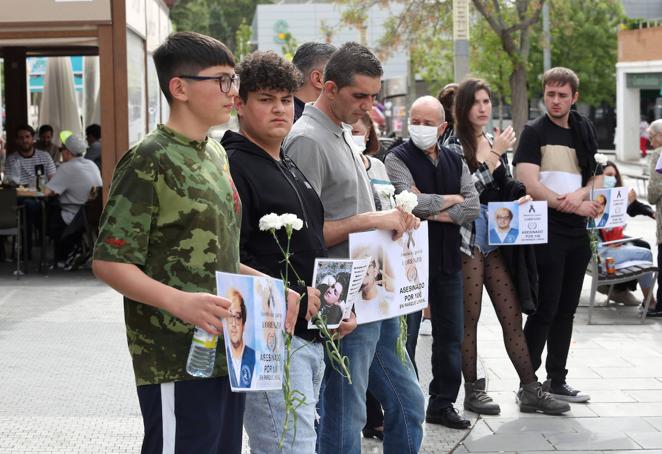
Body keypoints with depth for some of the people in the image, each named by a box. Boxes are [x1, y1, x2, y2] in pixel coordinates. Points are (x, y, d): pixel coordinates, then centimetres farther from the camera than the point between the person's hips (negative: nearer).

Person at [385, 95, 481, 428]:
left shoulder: (455, 162, 11)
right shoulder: (398, 159, -5)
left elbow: (472, 207, 0)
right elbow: (411, 202, -21)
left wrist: (434, 213, -13)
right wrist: (451, 199, -7)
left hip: (448, 260, 6)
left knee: (450, 335, 11)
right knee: (405, 337, -3)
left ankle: (443, 404, 23)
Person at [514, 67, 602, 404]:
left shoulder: (584, 132, 13)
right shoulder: (534, 133, -4)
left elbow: (598, 177, 13)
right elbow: (530, 185, -14)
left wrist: (580, 194, -10)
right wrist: (575, 207, -13)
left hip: (577, 235, 6)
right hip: (546, 233, -6)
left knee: (566, 310, 11)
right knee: (544, 310, -6)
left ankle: (556, 381, 20)